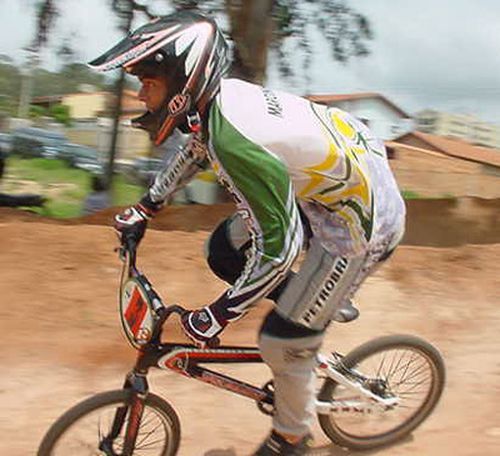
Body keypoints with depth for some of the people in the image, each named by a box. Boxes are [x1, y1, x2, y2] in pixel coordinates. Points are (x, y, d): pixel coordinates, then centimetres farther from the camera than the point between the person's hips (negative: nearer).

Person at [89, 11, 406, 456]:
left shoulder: (236, 141, -33)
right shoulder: (223, 95, -6)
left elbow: (277, 251, -29)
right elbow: (193, 152, 17)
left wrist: (213, 317, -17)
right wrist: (145, 208, 24)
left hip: (362, 220, -9)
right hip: (325, 189, 9)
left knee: (282, 340, -1)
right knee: (223, 253, 11)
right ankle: (328, 301, 24)